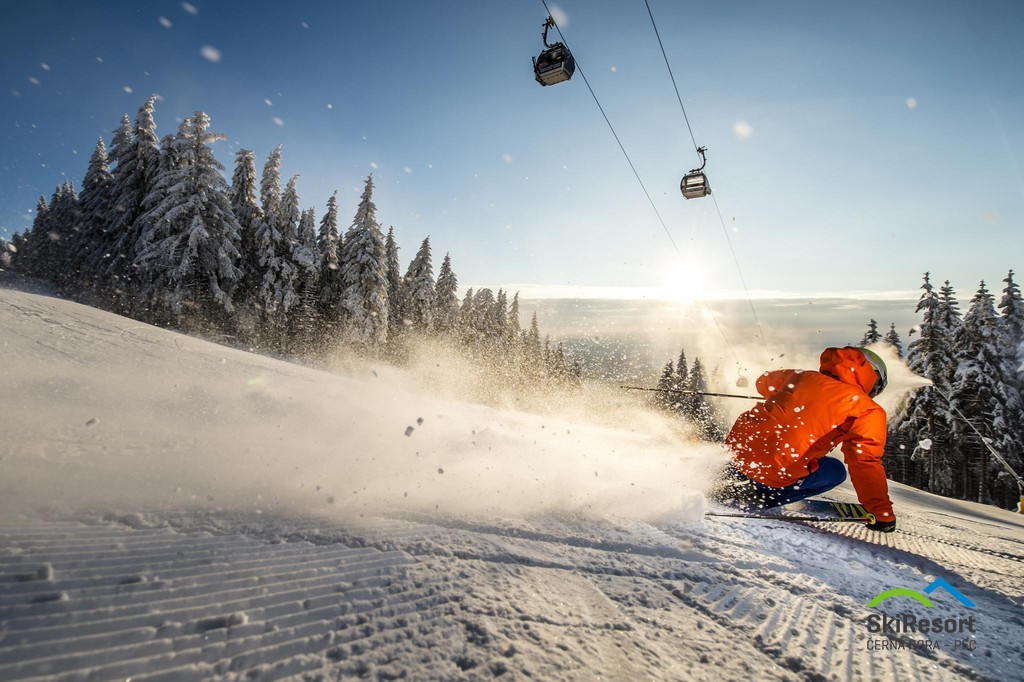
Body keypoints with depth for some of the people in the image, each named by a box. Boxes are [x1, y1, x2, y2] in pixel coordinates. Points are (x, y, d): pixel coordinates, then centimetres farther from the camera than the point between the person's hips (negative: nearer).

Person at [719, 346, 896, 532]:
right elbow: (866, 464, -5)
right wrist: (883, 514, 6)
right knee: (835, 471, 23)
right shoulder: (867, 411, 1)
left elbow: (764, 383, 35)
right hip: (772, 474, -6)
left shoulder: (804, 377, 16)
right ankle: (761, 497, 5)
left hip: (736, 446, 6)